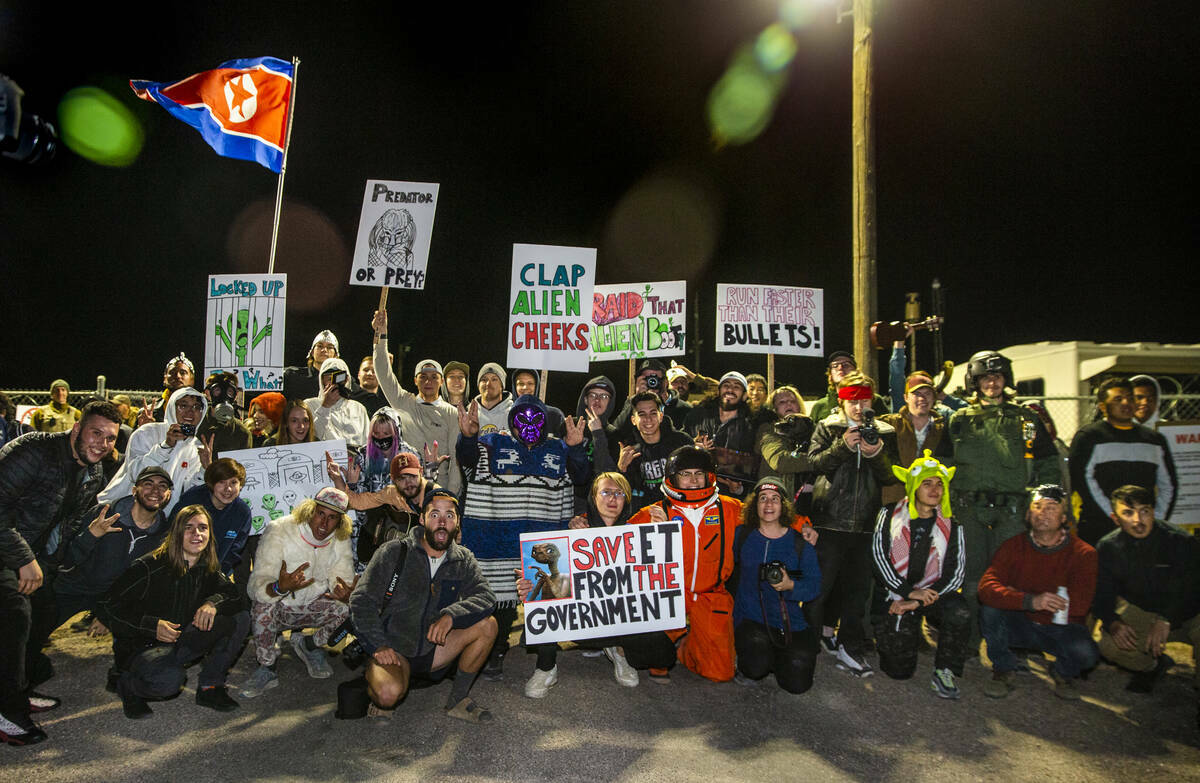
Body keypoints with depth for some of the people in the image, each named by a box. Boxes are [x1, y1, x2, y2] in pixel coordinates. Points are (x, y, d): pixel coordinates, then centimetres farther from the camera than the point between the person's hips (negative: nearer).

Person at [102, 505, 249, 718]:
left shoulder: (208, 569, 2)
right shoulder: (149, 567, -15)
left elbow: (235, 595, -3)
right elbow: (109, 605, -14)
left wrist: (213, 603, -26)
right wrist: (152, 625, -26)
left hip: (182, 644, 6)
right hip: (140, 647, -6)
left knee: (240, 619, -12)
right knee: (170, 679, -38)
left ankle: (209, 688, -1)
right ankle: (127, 684, -1)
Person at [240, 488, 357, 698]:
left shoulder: (340, 541, -7)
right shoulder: (279, 531, -21)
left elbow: (343, 583, -8)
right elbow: (256, 586, -28)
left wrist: (346, 594, -34)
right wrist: (280, 587, -52)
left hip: (312, 606, 4)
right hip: (276, 609, -3)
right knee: (264, 604, -35)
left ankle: (310, 645, 9)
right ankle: (267, 668, -10)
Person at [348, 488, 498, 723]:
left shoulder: (463, 560, 3)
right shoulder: (394, 553, -6)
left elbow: (486, 597, -11)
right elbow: (361, 602, -8)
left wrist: (451, 615, -30)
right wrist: (379, 645, -21)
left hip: (433, 649, 4)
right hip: (393, 649, -3)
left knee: (487, 624, -17)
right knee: (389, 693, -33)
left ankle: (458, 700, -3)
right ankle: (373, 681, 5)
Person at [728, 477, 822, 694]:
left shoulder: (800, 543, 1)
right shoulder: (741, 536, 2)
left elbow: (814, 584, -2)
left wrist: (791, 586, -21)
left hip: (789, 623, 1)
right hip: (749, 619, -1)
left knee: (797, 683, -11)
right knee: (757, 667, -28)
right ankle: (747, 665, 9)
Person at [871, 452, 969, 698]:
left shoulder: (951, 526, 3)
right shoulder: (890, 515, 0)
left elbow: (956, 573, -3)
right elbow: (879, 555, -7)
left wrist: (919, 601, -14)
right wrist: (909, 592, -16)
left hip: (933, 593, 2)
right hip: (894, 594, -2)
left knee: (960, 614, -32)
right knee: (900, 668, -10)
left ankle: (944, 672, -8)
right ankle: (887, 633, 24)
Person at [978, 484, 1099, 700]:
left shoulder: (1083, 553, -9)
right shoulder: (1014, 546, -7)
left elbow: (1079, 605, -21)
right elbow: (986, 588, -21)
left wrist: (1013, 595, -22)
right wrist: (1030, 601, -40)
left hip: (1063, 628, 0)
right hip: (1021, 625, 1)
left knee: (1086, 652, -32)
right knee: (989, 608, -28)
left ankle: (1063, 673, 7)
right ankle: (1003, 671, -4)